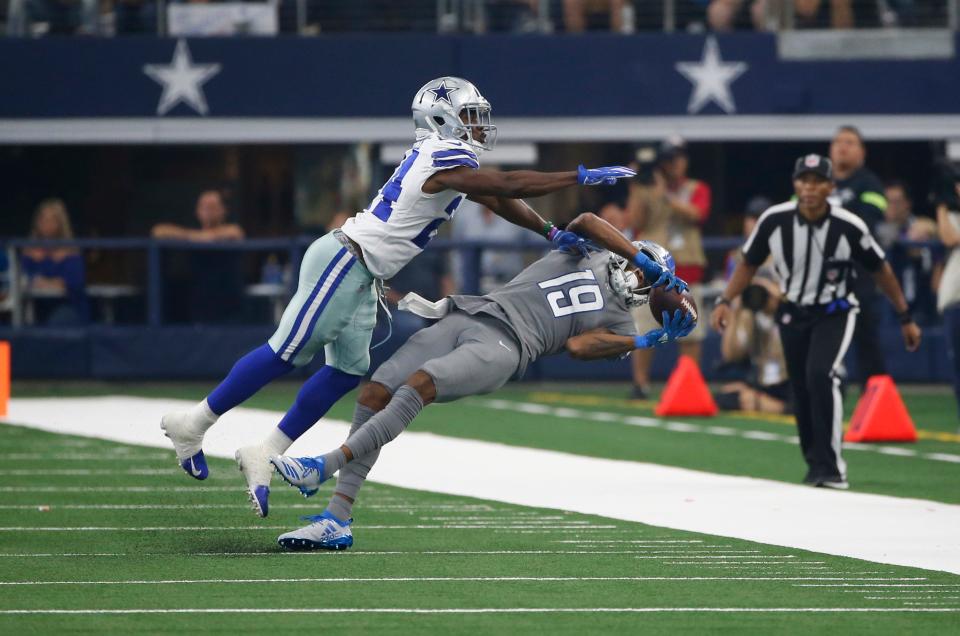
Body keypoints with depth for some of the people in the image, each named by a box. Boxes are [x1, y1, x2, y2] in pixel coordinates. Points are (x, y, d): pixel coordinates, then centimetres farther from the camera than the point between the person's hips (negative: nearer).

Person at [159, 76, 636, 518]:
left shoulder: (445, 157, 12)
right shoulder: (445, 161, -18)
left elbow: (497, 200, 18)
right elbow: (510, 186, -24)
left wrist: (552, 234, 13)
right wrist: (583, 177, -21)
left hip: (360, 278, 10)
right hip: (342, 263, -10)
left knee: (347, 371, 7)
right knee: (287, 354, -6)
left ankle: (263, 456, 11)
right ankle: (194, 424, 4)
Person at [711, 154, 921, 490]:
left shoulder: (849, 227, -20)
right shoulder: (774, 220, -15)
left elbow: (880, 270, -5)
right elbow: (749, 264, 1)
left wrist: (905, 318, 1)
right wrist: (725, 301, -11)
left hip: (835, 314, -3)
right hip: (793, 313, 3)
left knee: (820, 375, -25)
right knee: (801, 390, 6)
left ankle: (830, 465, -19)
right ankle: (815, 462, 28)